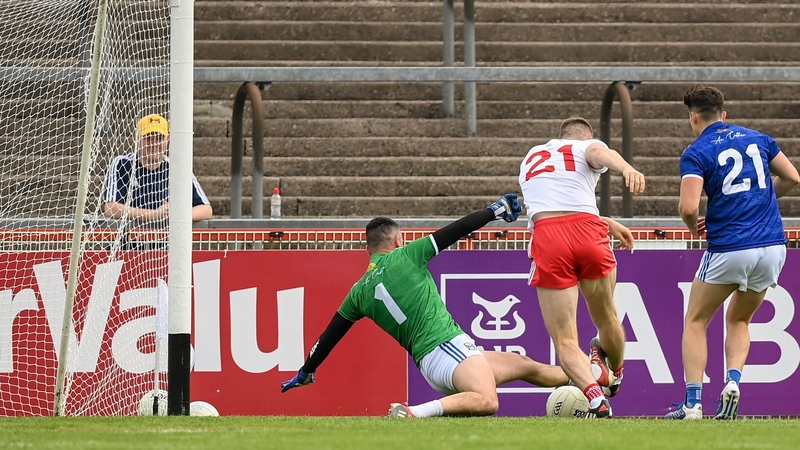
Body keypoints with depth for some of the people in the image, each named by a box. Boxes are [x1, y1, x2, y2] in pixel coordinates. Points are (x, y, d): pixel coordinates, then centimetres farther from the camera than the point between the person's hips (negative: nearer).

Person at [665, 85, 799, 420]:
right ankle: (733, 380, -3)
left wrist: (694, 226, 6)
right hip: (773, 247, 4)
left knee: (695, 321, 14)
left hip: (728, 249, -4)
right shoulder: (757, 139, 11)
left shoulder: (696, 153, -4)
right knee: (739, 320, 23)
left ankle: (693, 402, 3)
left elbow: (688, 207, -16)